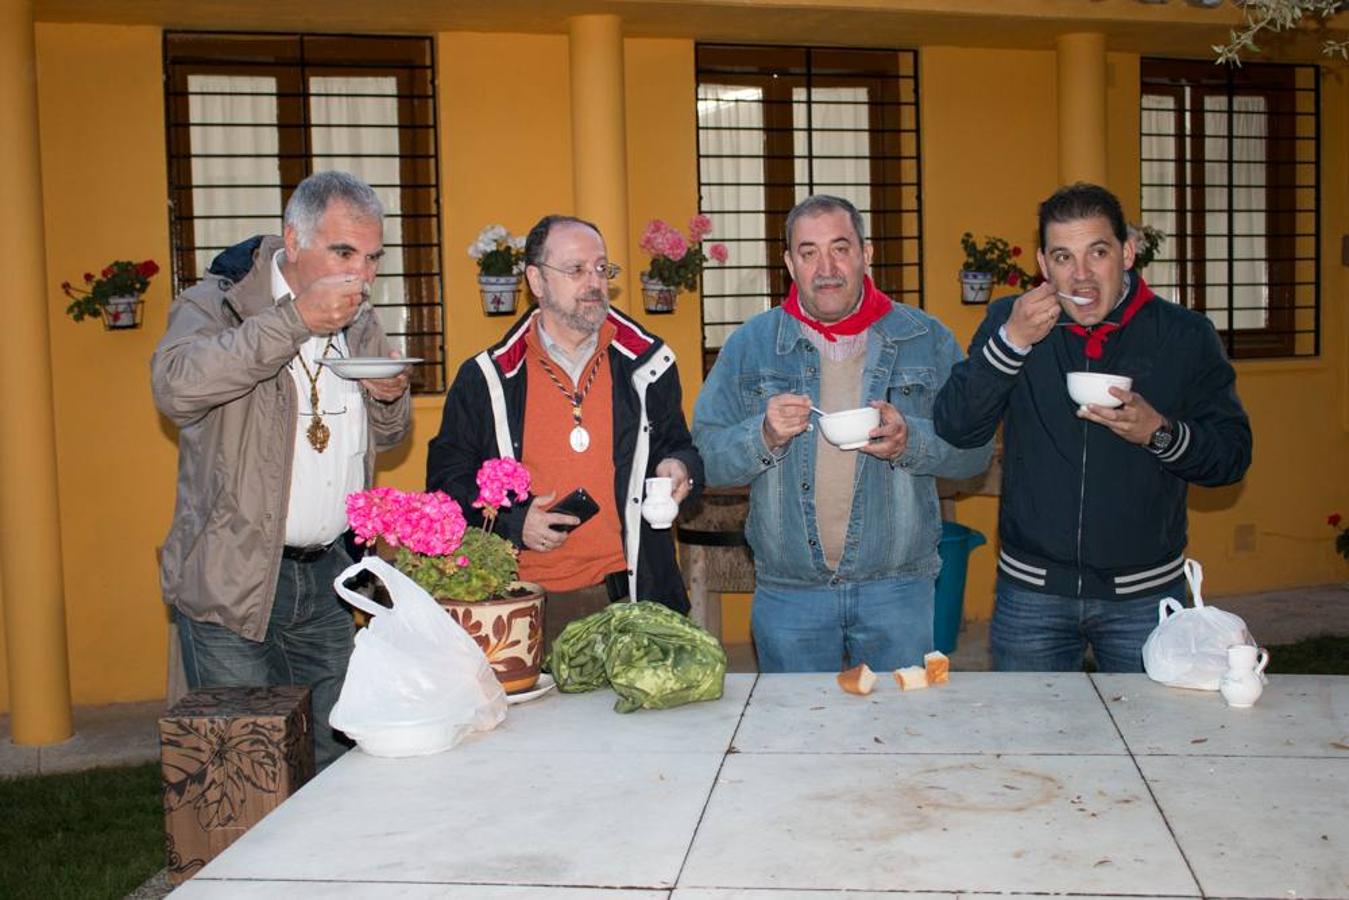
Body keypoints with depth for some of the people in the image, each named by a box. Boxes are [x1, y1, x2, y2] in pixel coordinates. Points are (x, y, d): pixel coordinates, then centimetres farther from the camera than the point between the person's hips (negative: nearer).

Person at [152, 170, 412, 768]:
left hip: (327, 576, 6)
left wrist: (390, 398, -2)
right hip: (233, 579, -5)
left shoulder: (359, 323, 11)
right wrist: (294, 320, -29)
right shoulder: (216, 304, -7)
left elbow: (387, 438, 22)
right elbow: (175, 386, -30)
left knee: (330, 761, 12)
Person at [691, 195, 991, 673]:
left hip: (897, 586, 0)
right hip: (787, 592, 0)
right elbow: (707, 457, -2)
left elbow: (974, 449, 0)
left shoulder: (926, 339, 1)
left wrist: (910, 441, -19)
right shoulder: (750, 343, 1)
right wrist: (765, 436, -21)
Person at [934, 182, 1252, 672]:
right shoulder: (1009, 319, 0)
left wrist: (1160, 434, -19)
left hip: (1144, 594, 0)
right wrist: (1012, 340, -20)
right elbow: (956, 429, -10)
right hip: (1031, 590, 1)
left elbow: (1233, 454, -1)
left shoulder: (1186, 335, -2)